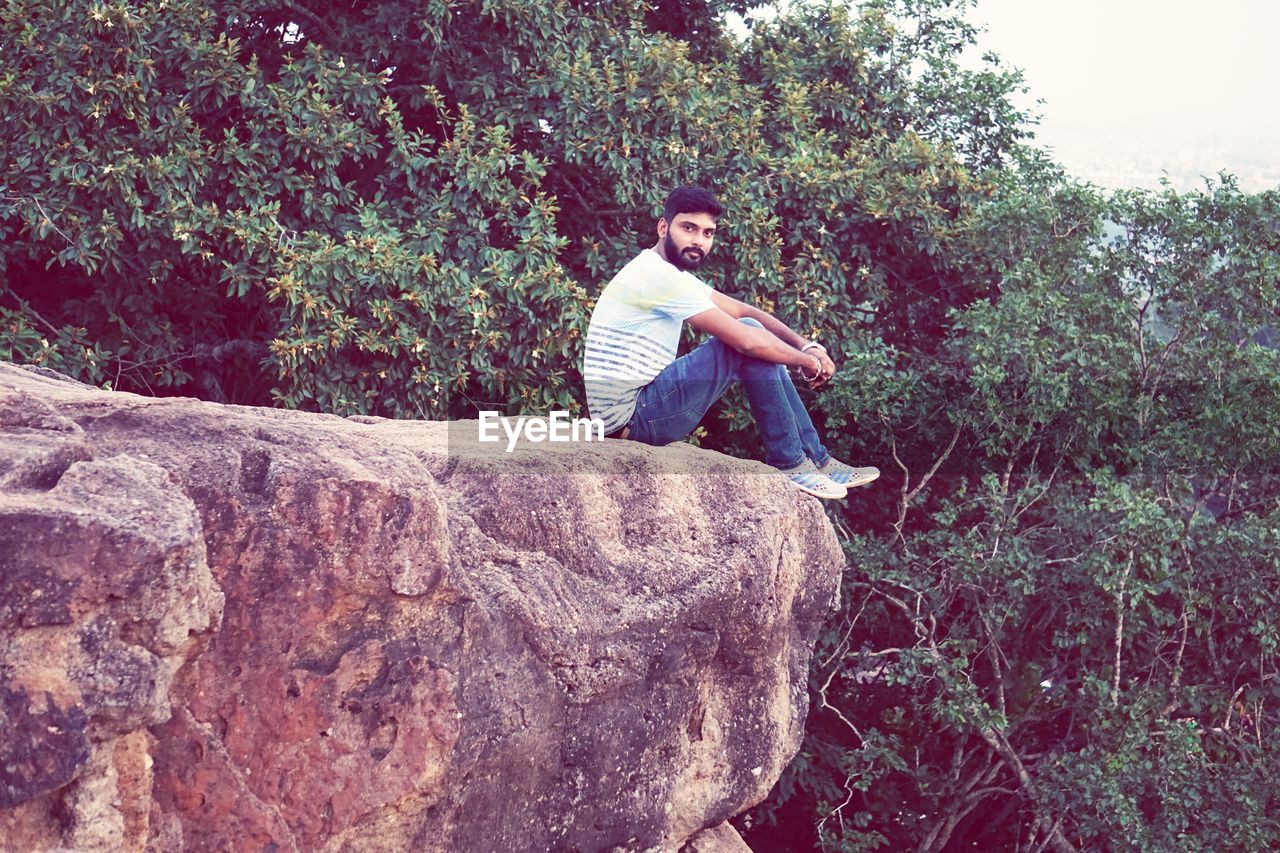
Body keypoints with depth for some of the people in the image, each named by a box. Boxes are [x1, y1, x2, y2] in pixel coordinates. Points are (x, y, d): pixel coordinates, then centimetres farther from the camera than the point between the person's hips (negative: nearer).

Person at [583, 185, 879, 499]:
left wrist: (807, 346, 0)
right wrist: (808, 361, -8)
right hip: (633, 417, -10)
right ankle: (789, 464, -6)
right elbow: (746, 339, -22)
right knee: (752, 343, -16)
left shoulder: (672, 274, 14)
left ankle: (816, 459, 13)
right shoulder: (659, 276, -19)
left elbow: (743, 310, 14)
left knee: (764, 351, 11)